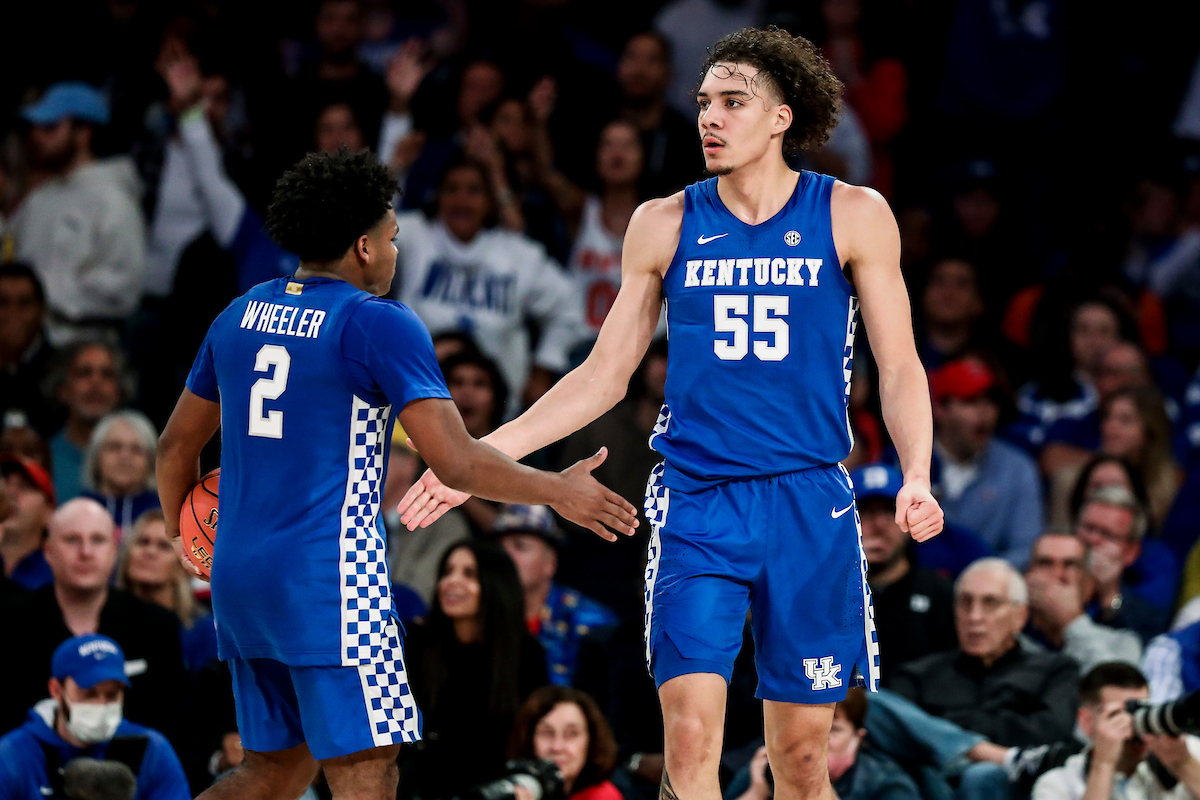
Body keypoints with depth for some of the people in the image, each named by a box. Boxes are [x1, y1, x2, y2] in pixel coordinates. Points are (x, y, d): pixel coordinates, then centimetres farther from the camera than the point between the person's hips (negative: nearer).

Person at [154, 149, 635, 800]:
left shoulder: (240, 316, 13)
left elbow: (176, 446, 22)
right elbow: (458, 463, -12)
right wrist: (559, 492, 2)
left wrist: (180, 537, 38)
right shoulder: (379, 325, -8)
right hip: (331, 576, -8)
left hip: (239, 576, 8)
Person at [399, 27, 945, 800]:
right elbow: (604, 375, 12)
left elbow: (900, 366, 3)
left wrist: (917, 477, -15)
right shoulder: (666, 225, 7)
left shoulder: (851, 215, 2)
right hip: (696, 504, 1)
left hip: (808, 505, -1)